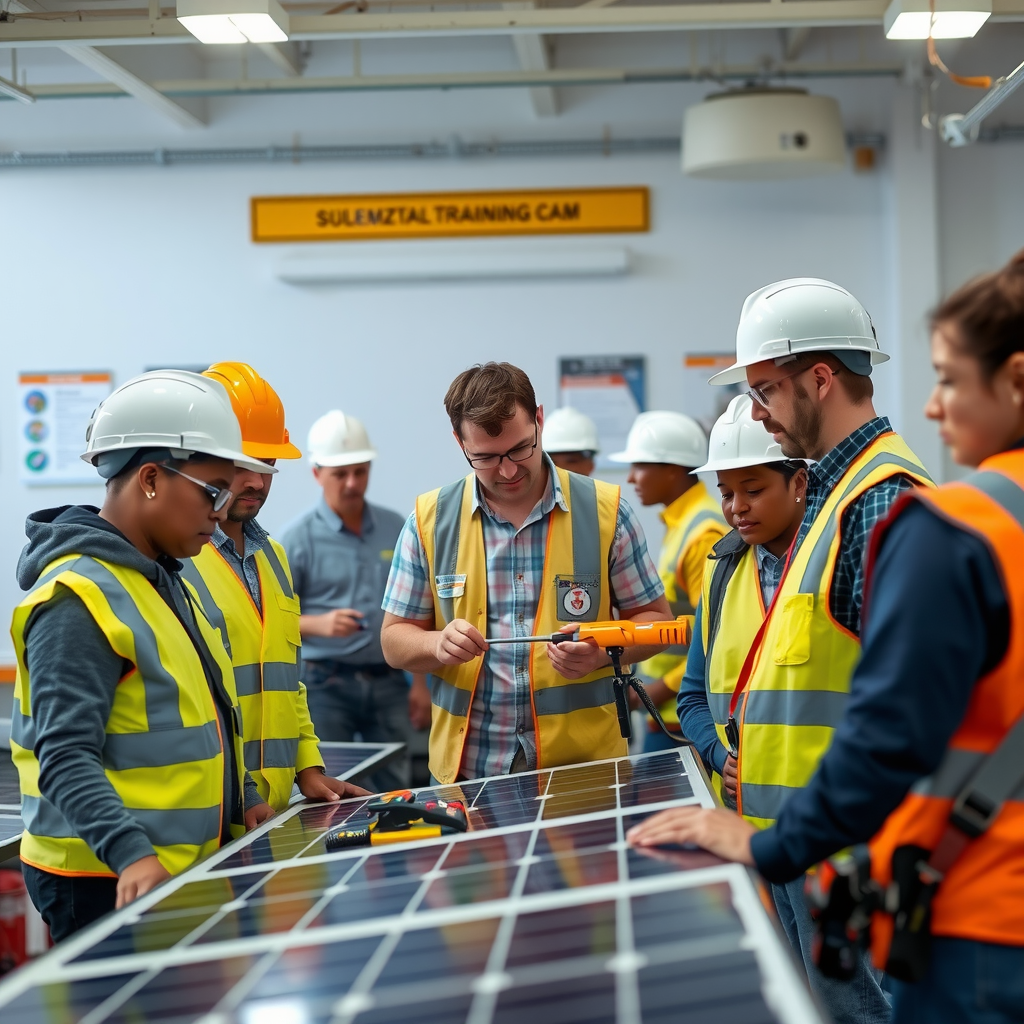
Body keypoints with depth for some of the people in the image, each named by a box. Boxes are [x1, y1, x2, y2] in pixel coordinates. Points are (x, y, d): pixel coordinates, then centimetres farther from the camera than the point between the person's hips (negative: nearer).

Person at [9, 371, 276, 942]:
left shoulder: (166, 581, 15)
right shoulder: (79, 598, -16)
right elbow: (66, 758, -23)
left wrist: (243, 804, 20)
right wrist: (132, 855, -33)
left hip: (186, 869, 9)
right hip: (108, 884, -9)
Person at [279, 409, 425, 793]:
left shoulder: (396, 530, 8)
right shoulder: (297, 538, -3)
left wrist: (420, 680, 8)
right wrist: (319, 624, -22)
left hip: (388, 681, 3)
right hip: (326, 683, -3)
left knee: (395, 792, 5)